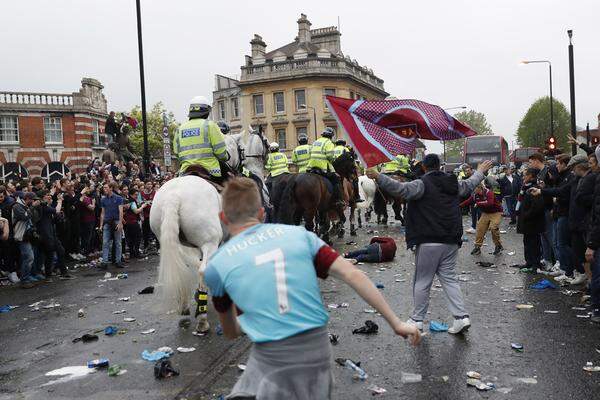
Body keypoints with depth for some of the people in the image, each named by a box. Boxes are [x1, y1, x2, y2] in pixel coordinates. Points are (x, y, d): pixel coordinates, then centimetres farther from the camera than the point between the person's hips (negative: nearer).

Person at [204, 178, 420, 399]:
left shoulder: (216, 264, 4)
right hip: (318, 348, 3)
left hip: (269, 357, -3)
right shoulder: (298, 234, 6)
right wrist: (396, 323, 5)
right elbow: (352, 274, -1)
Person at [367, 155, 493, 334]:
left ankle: (417, 319, 14)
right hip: (451, 240, 6)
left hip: (428, 242, -6)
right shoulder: (453, 183, 12)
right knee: (449, 278, 13)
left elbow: (401, 189, -25)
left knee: (422, 281, 4)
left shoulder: (422, 184, -9)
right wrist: (480, 171, 51)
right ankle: (461, 317, 7)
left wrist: (378, 176, -30)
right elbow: (470, 184, 31)